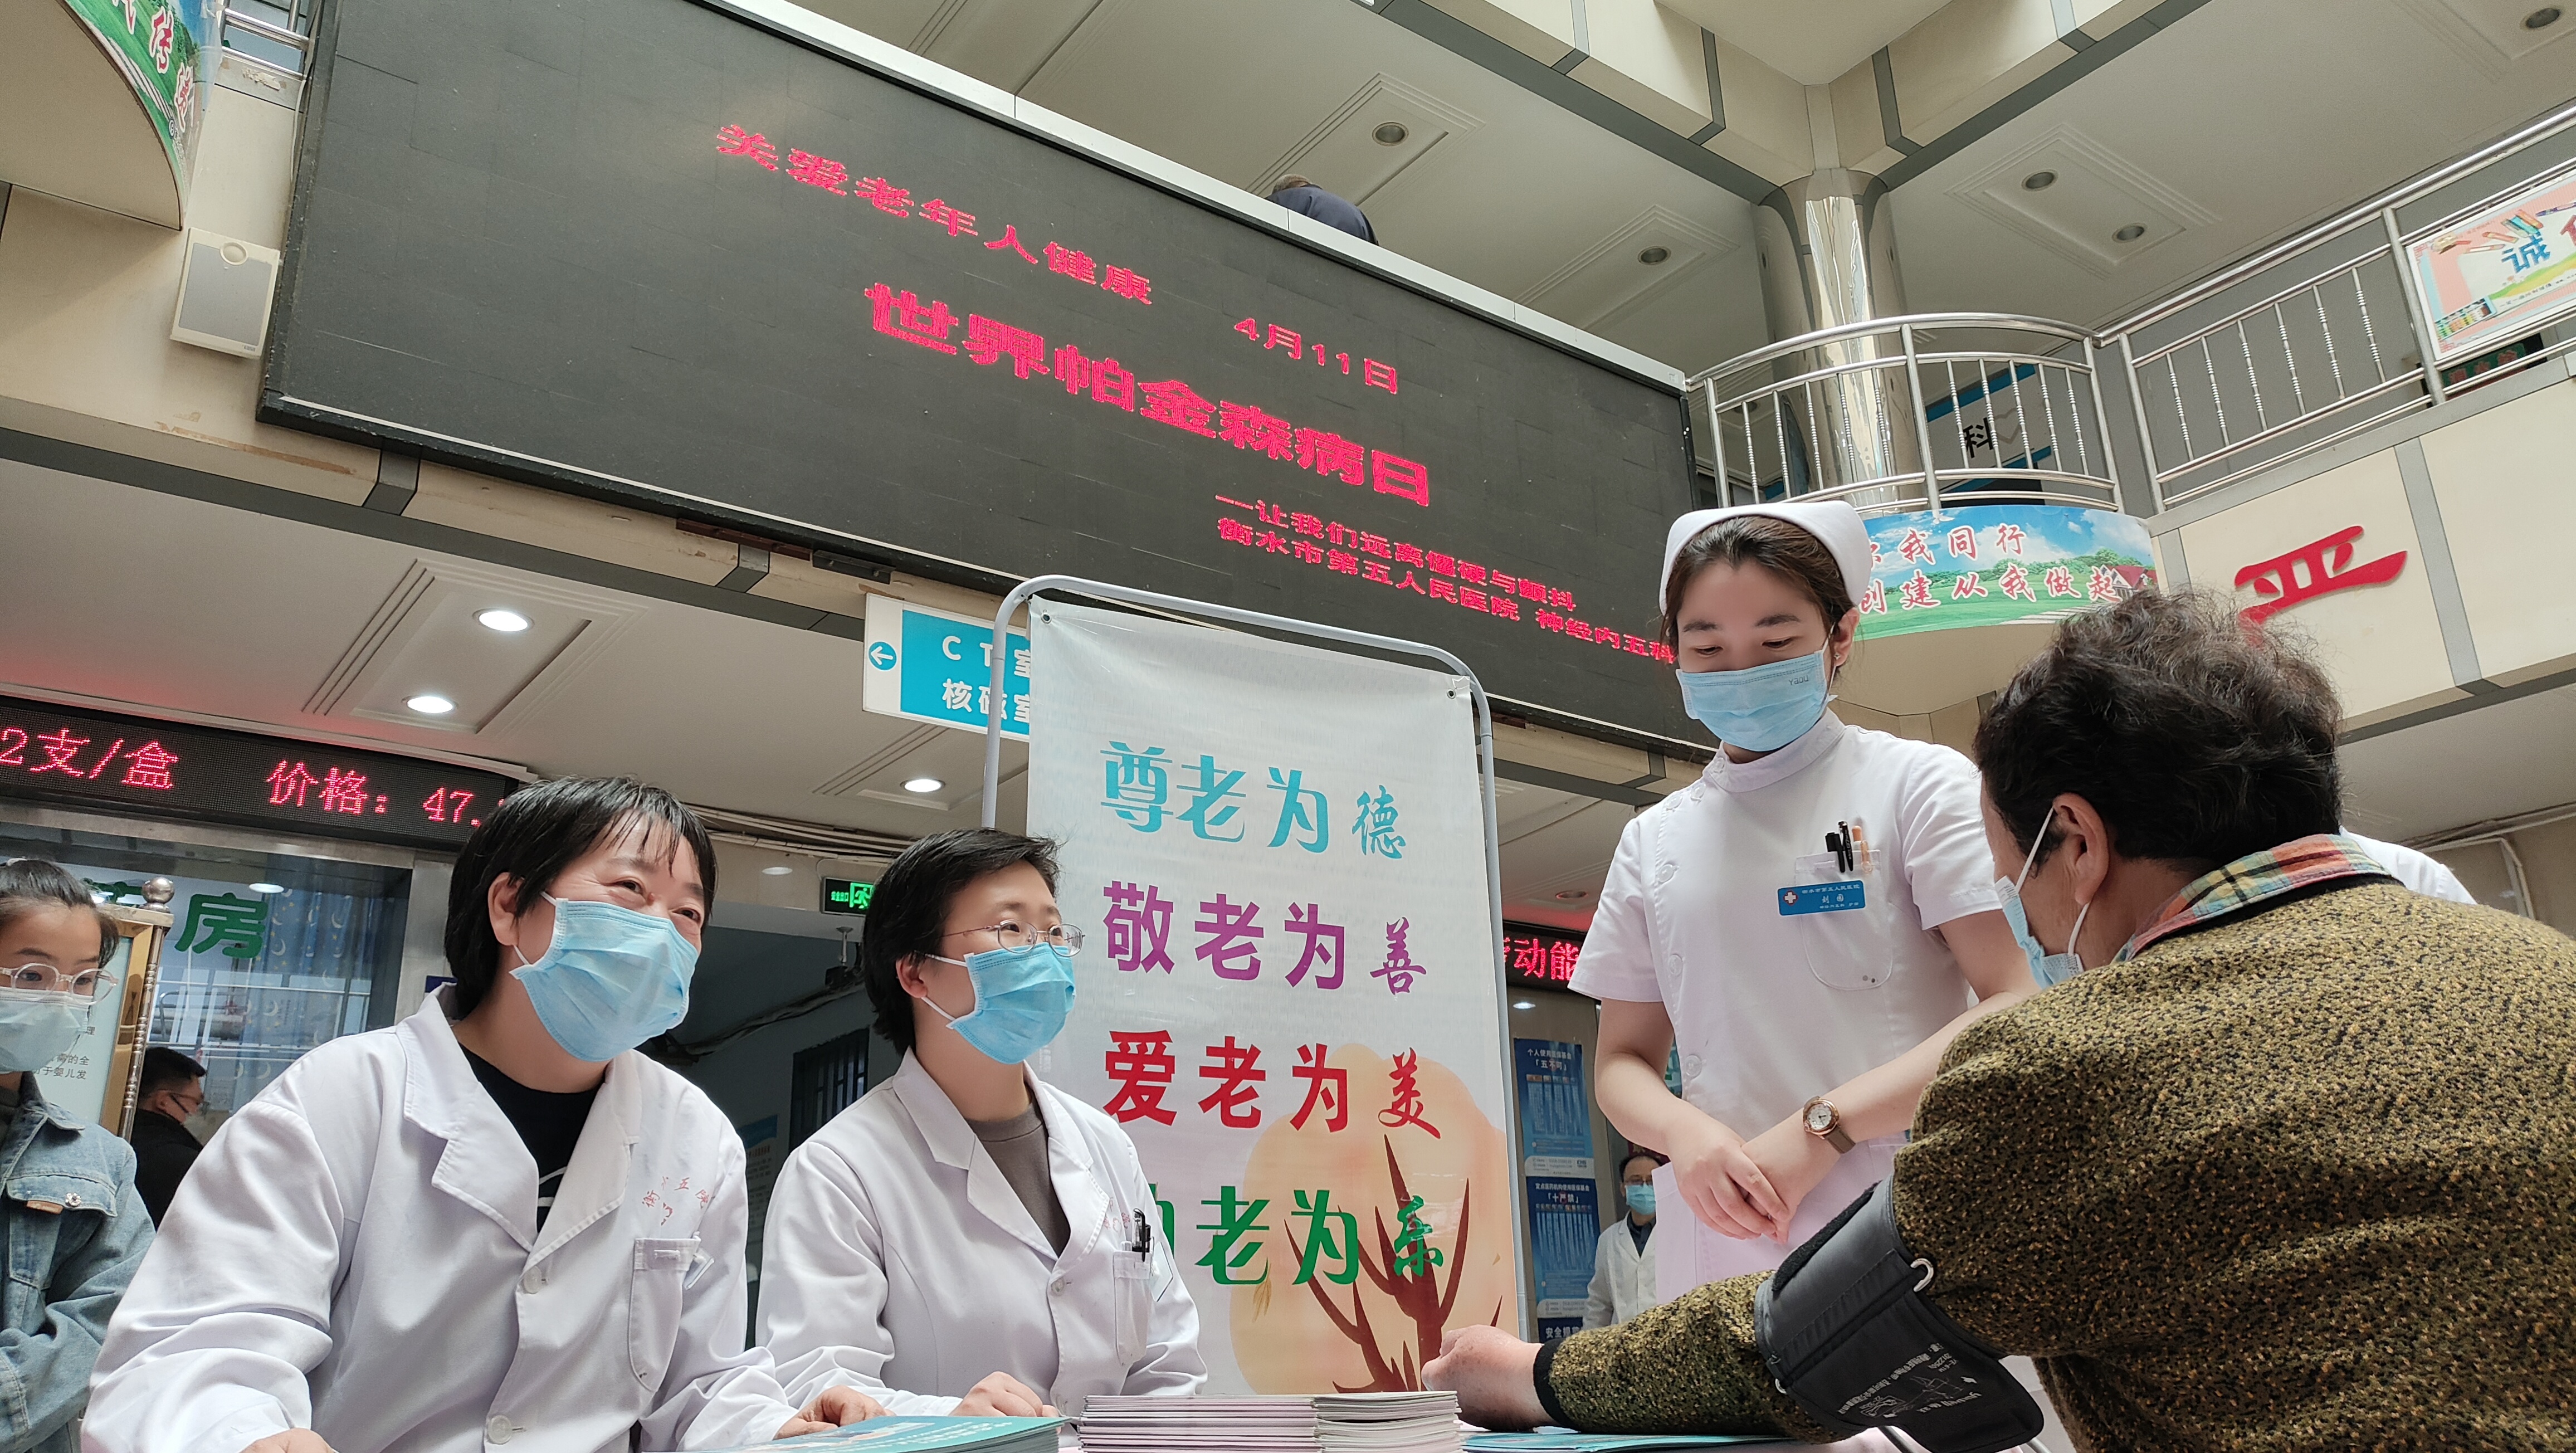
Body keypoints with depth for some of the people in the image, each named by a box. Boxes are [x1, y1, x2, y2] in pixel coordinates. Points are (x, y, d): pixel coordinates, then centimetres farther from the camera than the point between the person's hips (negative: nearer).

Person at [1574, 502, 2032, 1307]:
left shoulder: (1917, 782, 2)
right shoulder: (1653, 841, 12)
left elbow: (2024, 1012, -7)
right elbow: (1623, 1061, 14)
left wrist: (1819, 1130, -17)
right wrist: (1687, 1133, -9)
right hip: (1723, 1247, 3)